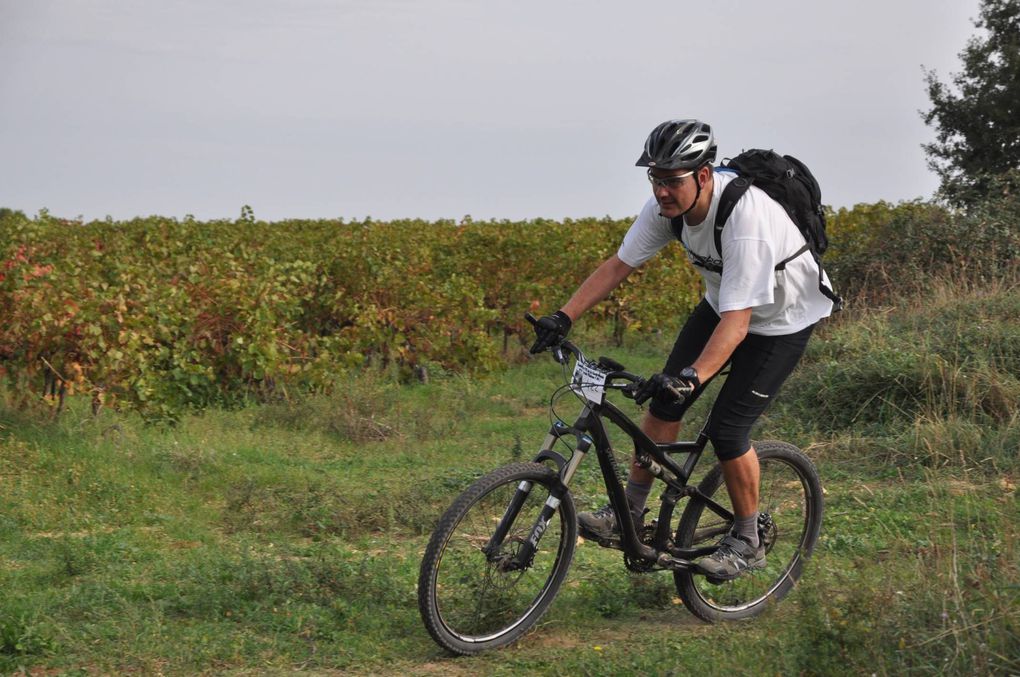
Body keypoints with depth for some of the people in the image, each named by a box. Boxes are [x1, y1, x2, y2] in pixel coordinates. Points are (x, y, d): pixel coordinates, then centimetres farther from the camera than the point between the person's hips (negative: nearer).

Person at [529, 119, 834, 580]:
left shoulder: (745, 219, -39)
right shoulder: (669, 203, -18)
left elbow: (737, 322, -42)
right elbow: (619, 265, -10)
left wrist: (693, 376, -54)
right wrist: (563, 318, -18)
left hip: (782, 319, -7)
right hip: (723, 302, 7)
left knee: (725, 430, -11)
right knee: (664, 401, 1)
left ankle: (747, 542, 9)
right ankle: (630, 512, 14)